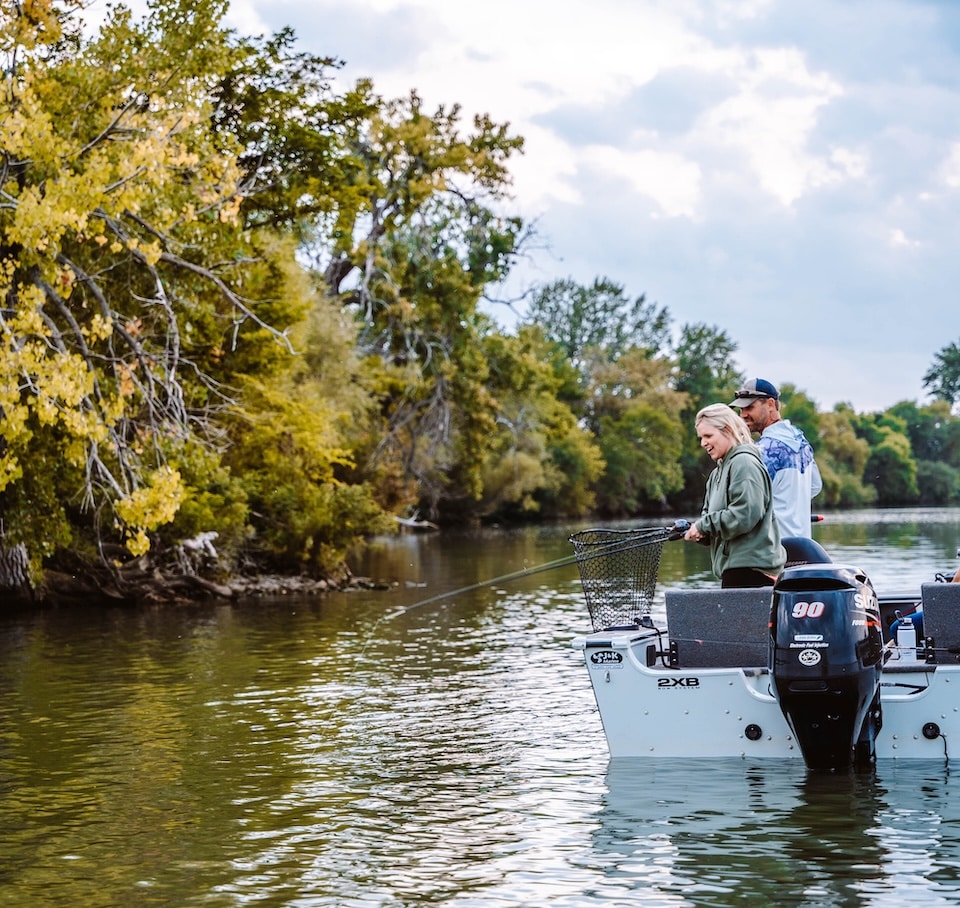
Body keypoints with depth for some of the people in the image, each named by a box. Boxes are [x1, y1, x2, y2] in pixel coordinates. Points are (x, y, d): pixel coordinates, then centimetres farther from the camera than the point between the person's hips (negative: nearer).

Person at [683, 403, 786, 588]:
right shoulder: (718, 472, 21)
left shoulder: (745, 463, -9)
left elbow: (745, 515, -19)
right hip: (735, 568, 9)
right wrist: (696, 529, -1)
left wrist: (704, 526, -10)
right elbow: (709, 515, 22)